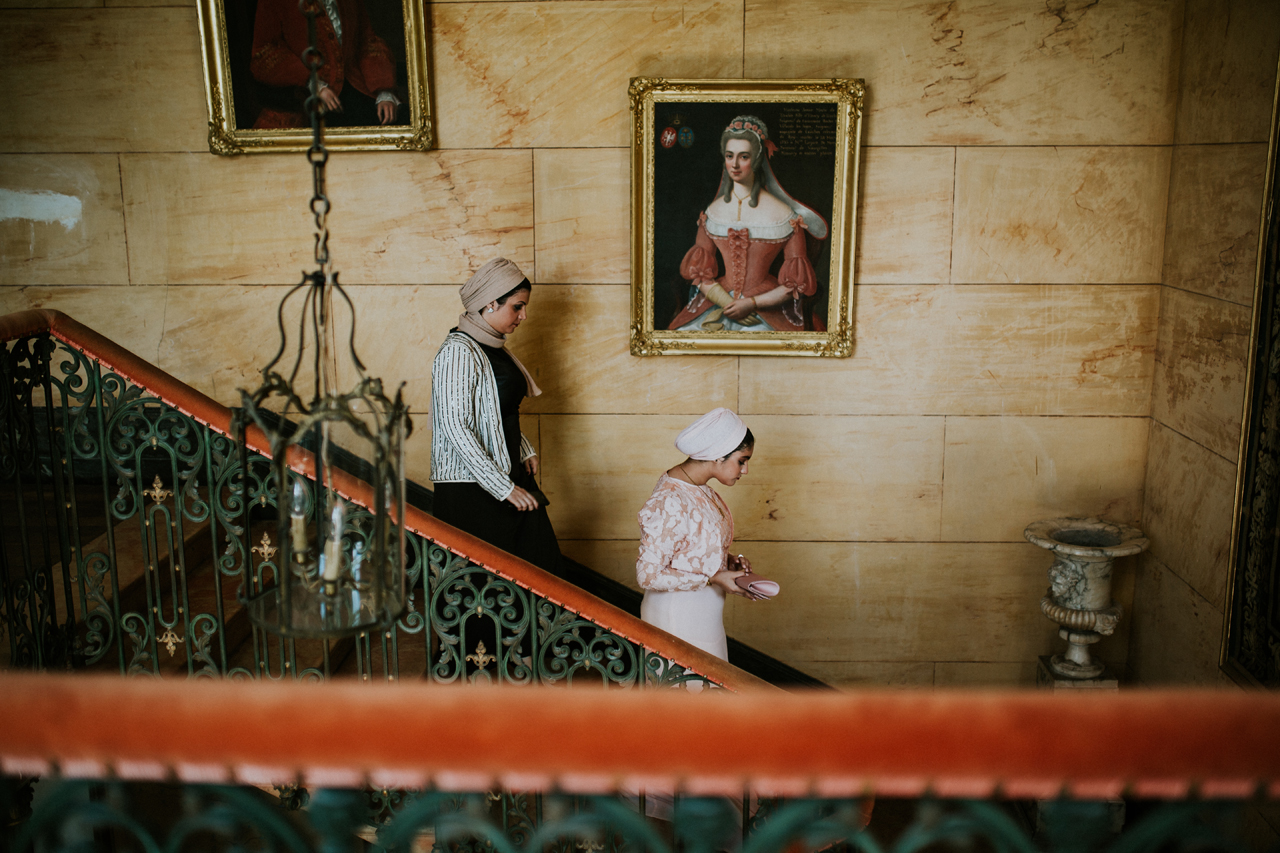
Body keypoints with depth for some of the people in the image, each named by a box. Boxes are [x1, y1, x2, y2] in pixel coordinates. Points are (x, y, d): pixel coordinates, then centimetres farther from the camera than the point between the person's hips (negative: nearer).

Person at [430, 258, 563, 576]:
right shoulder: (459, 351, -15)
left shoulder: (495, 348, 13)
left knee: (544, 562, 4)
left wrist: (525, 451, 10)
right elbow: (456, 429, -21)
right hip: (471, 487, -9)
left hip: (510, 475, 9)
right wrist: (504, 488, -20)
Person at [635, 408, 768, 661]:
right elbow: (648, 575, -24)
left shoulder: (698, 488, 2)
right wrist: (713, 579, -22)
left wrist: (728, 560, -1)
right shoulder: (669, 503, -27)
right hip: (679, 620, -9)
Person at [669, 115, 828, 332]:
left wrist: (752, 303, -11)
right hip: (719, 299, 3)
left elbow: (796, 282, -1)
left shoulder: (783, 214, -4)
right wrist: (728, 304, -8)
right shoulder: (713, 211, 8)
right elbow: (699, 271, 7)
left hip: (766, 307, -3)